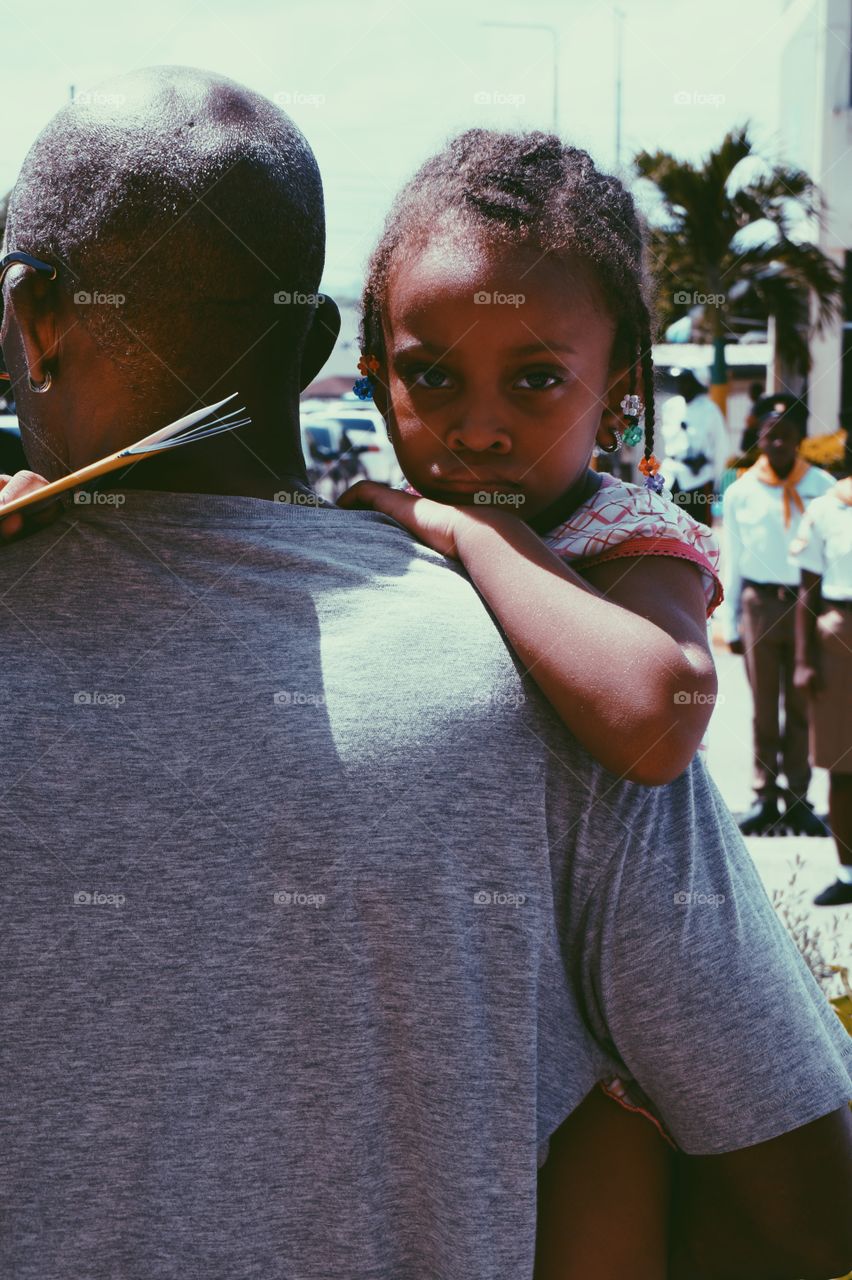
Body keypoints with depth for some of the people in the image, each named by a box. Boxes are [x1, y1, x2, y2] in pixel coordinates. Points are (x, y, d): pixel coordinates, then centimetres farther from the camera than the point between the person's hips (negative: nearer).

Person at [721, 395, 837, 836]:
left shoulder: (822, 486, 0)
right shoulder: (741, 493, 3)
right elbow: (731, 564, 8)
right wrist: (730, 624, 6)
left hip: (808, 603, 0)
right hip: (760, 604, 1)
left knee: (801, 706, 5)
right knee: (764, 706, 6)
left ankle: (798, 799, 14)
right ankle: (765, 797, 14)